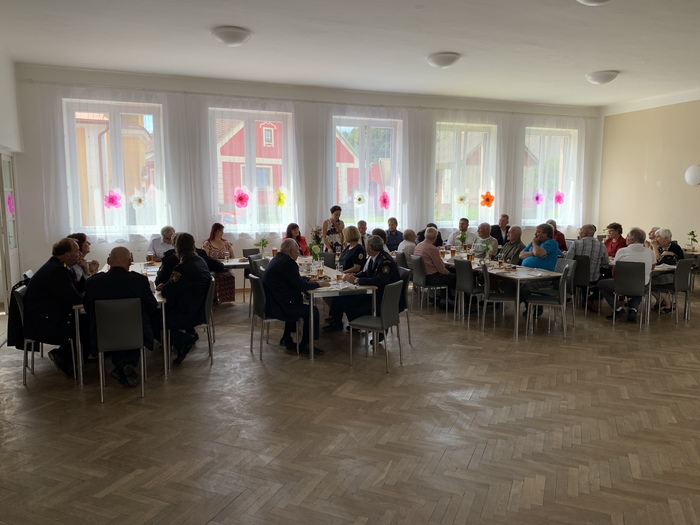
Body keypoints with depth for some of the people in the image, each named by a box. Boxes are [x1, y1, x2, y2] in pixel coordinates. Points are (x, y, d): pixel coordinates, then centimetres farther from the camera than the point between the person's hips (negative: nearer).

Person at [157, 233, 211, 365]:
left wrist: (162, 288, 4)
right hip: (200, 311, 9)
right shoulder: (201, 261, 3)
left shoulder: (182, 268, -25)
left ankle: (184, 339, 2)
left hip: (186, 316, -9)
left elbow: (166, 293, -18)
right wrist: (166, 286, 5)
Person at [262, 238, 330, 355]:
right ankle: (304, 345, 8)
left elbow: (295, 280, 21)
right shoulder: (287, 262, -19)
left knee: (297, 305, 33)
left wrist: (309, 280, 13)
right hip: (277, 308, -11)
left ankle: (286, 339, 34)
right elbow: (301, 286, -17)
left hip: (270, 304, 11)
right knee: (313, 311, -3)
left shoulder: (277, 259, 12)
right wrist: (318, 284, -4)